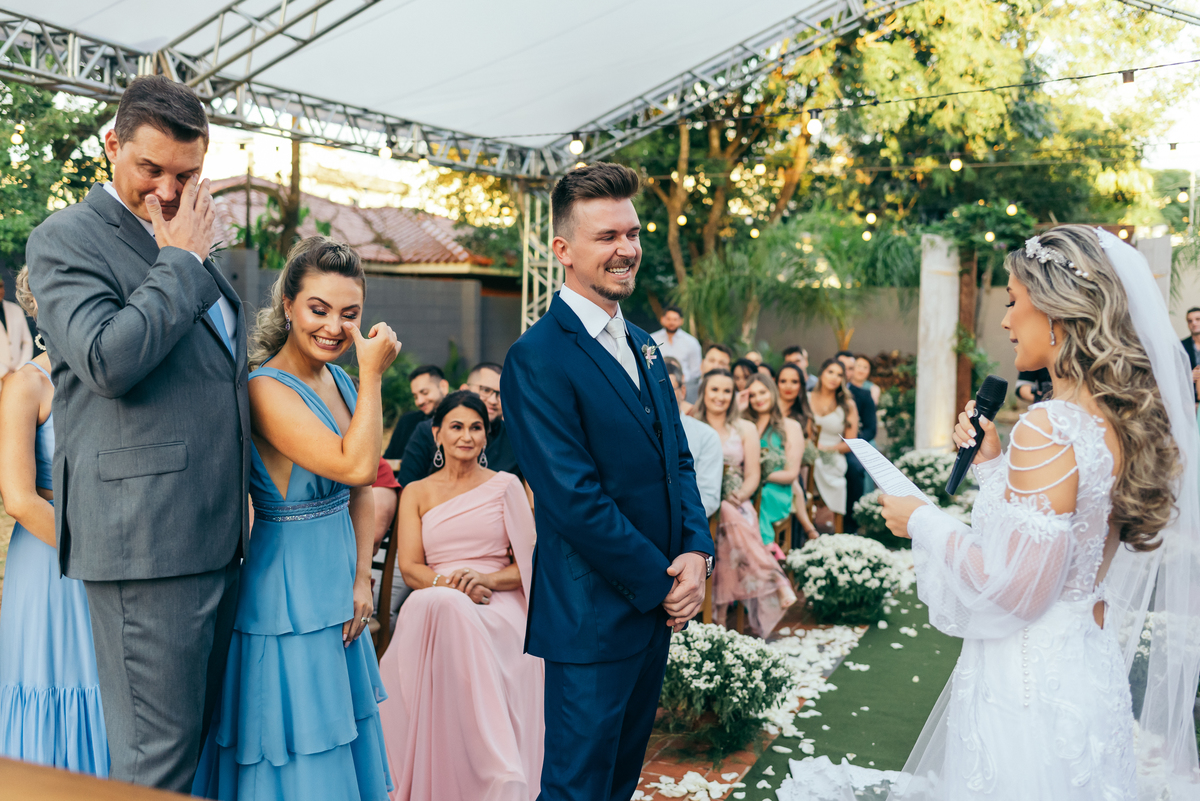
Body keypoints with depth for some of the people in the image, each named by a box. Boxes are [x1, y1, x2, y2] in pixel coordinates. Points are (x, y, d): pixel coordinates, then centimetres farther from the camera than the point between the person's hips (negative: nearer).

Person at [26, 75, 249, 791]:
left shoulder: (193, 247, 19)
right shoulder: (66, 238, -4)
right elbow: (108, 360, -21)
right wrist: (182, 261, -12)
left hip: (219, 536, 8)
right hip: (144, 540, -8)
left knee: (199, 735, 15)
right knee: (158, 756, -3)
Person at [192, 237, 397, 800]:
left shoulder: (339, 381, 5)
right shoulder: (268, 389, -20)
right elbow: (355, 465, -30)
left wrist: (361, 580, 2)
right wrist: (373, 375, -23)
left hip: (337, 590, 8)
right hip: (289, 598, -8)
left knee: (340, 742, 19)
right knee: (297, 755, 5)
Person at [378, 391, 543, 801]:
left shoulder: (507, 486, 13)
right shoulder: (416, 493, 18)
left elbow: (531, 563, 8)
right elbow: (409, 567, 6)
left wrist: (488, 579, -13)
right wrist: (449, 584, -15)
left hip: (498, 607, -1)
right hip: (432, 608, 1)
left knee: (449, 611, -39)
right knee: (442, 604, -39)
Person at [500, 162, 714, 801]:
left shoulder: (642, 345, 12)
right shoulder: (538, 357, -16)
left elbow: (677, 459, 13)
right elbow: (575, 498, -21)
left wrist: (696, 552, -4)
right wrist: (662, 584, -14)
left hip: (657, 606, 8)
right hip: (592, 619, -8)